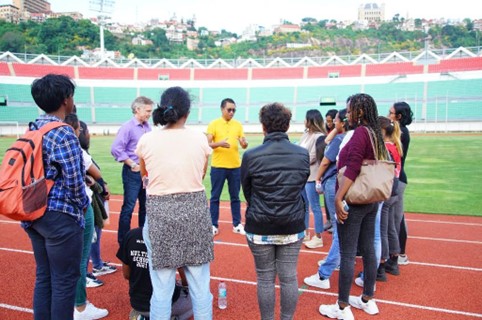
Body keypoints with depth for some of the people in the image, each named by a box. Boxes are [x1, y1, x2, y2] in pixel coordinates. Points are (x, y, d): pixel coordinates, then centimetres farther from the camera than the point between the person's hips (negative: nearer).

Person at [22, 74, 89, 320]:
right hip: (61, 217, -8)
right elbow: (74, 181, -18)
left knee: (43, 277, 19)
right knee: (64, 281, 5)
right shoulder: (64, 134, -17)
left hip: (34, 214, 8)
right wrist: (84, 204, -1)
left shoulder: (32, 130, 8)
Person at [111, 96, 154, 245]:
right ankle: (123, 240, 12)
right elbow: (116, 149, -18)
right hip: (133, 172, -7)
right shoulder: (128, 127, -12)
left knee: (145, 205, 14)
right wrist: (132, 164, -15)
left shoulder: (147, 127, 7)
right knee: (129, 206, 0)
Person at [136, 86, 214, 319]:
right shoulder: (200, 139, -4)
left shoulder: (147, 140, -4)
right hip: (194, 210, 1)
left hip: (159, 212, 0)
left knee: (161, 287, 9)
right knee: (200, 285, 13)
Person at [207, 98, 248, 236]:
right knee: (215, 197, 5)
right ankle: (214, 225, 16)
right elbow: (208, 144, -8)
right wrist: (219, 143, -28)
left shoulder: (238, 124, 7)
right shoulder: (213, 124, -3)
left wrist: (244, 143, -18)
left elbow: (244, 145, 6)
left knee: (235, 197, 11)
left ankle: (237, 225, 20)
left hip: (235, 166, 3)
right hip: (218, 166, -3)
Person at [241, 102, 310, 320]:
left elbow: (246, 192, -1)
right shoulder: (303, 154, -6)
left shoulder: (251, 156, -14)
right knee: (289, 278, 14)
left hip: (259, 228, -2)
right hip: (293, 227, 2)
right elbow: (301, 187, 6)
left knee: (265, 279, 13)